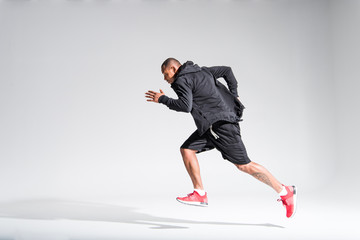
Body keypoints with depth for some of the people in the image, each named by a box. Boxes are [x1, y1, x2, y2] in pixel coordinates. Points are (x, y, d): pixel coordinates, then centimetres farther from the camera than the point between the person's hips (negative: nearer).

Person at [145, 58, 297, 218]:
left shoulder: (181, 80, -9)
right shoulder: (200, 71, 19)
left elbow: (185, 106, -23)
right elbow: (227, 70, 22)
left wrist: (162, 99, -10)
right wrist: (234, 95, 22)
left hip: (221, 123, -10)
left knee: (243, 165, -7)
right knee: (186, 149, 5)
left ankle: (285, 192, 3)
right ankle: (200, 194, 4)